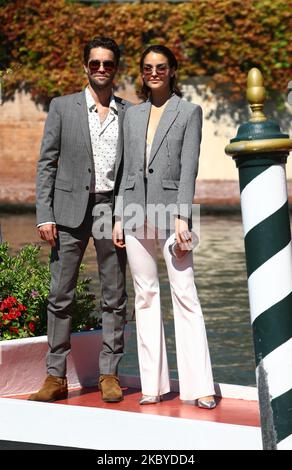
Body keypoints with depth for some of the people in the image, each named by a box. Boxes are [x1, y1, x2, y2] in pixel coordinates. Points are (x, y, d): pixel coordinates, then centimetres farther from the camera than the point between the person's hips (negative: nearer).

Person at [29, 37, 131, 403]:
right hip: (71, 210, -1)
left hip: (113, 209, 1)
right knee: (60, 296, -1)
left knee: (114, 298, 4)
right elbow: (46, 164, 3)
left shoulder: (129, 113, 8)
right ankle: (55, 376, 5)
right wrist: (44, 216, -6)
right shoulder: (62, 107, 5)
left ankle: (109, 374, 12)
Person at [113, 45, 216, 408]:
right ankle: (152, 384, 10)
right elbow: (126, 168, 15)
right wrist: (119, 217, 8)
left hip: (170, 210, -4)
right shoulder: (132, 115, 15)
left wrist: (181, 217, -14)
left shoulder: (189, 112, 3)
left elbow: (189, 167, -5)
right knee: (145, 296, 6)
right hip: (136, 211, 4)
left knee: (184, 295, -8)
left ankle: (198, 386, -7)